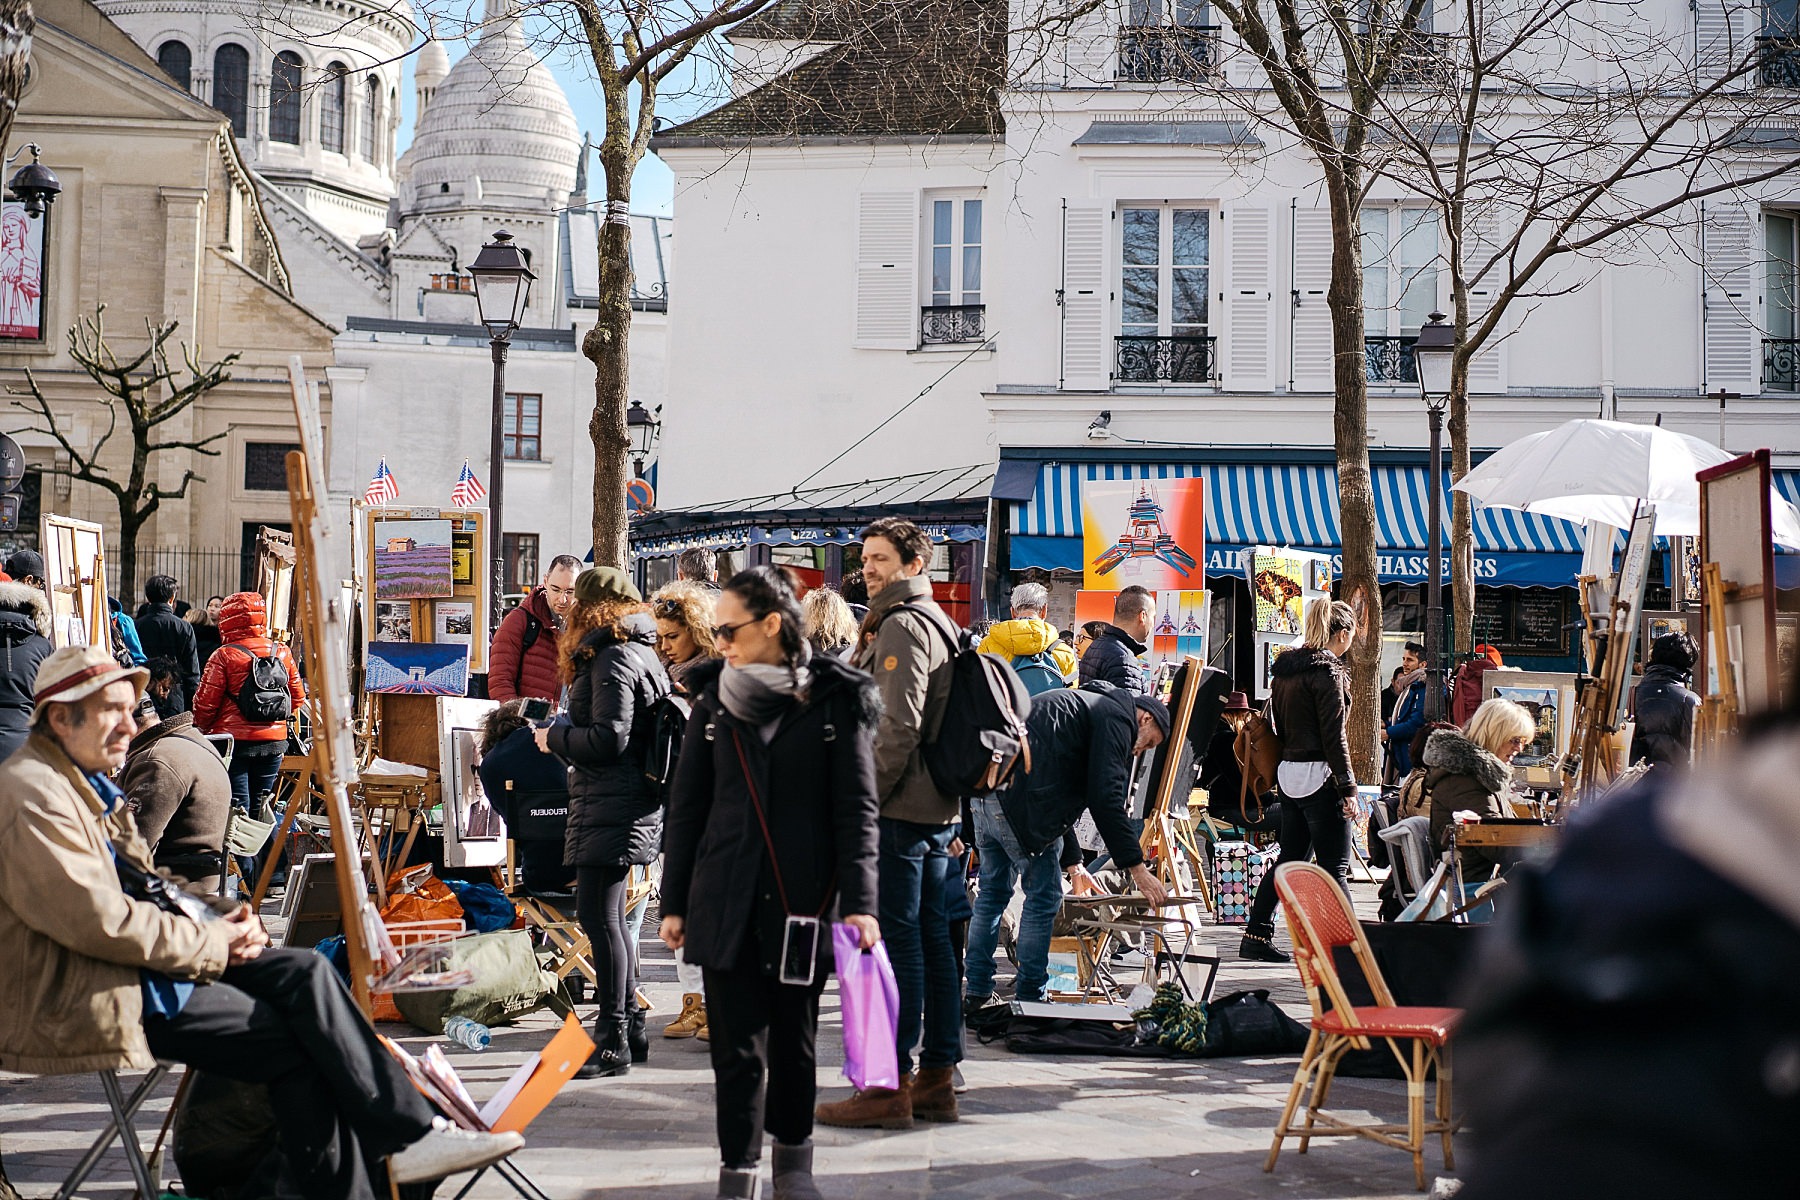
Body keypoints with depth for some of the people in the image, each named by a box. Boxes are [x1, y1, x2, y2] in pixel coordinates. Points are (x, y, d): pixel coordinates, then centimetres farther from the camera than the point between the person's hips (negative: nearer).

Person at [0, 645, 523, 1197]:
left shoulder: (88, 781, 17)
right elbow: (101, 920, -23)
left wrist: (223, 918, 3)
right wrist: (212, 941, -11)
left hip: (128, 965, 10)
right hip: (81, 1003, -10)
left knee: (304, 972, -5)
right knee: (293, 1038, -17)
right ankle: (409, 1135, -5)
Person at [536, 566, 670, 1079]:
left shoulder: (612, 660, -14)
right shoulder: (642, 653, 16)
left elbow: (608, 739, -20)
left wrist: (554, 737, -5)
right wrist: (566, 731, 15)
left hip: (612, 802, -10)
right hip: (628, 800, 11)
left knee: (598, 916, -9)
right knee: (606, 915, 16)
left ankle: (612, 1041, -7)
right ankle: (629, 1026, 22)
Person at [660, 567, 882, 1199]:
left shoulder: (837, 698, -3)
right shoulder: (715, 697, 5)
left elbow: (857, 809, -5)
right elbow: (687, 805, 9)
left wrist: (859, 902, -12)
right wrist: (675, 902, 8)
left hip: (804, 901, -1)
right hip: (726, 902, 2)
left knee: (794, 1041, 10)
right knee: (738, 1047, 0)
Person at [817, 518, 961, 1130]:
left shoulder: (902, 626, -11)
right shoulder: (938, 623, 21)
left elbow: (898, 727, -20)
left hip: (899, 807, -10)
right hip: (939, 811, 10)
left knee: (896, 941, -8)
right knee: (932, 939, 10)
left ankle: (891, 1085, -7)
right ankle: (938, 1079, 15)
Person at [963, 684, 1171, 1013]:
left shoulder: (1085, 703, 31)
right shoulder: (1116, 717, 1)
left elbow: (1061, 797, 36)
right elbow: (1105, 800, -10)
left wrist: (1073, 862, 39)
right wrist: (1137, 869, -8)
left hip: (984, 791, 10)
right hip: (1017, 797, -10)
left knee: (993, 890, 19)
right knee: (1044, 897, 2)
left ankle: (976, 994, 24)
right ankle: (1028, 1001, 8)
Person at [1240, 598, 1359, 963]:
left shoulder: (1284, 667, 13)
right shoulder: (1327, 670, -13)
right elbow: (1334, 735, -16)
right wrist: (1348, 787, -13)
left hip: (1288, 773, 8)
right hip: (1319, 775, -8)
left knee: (1290, 858, 14)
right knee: (1334, 867, -4)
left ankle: (1256, 936, 14)